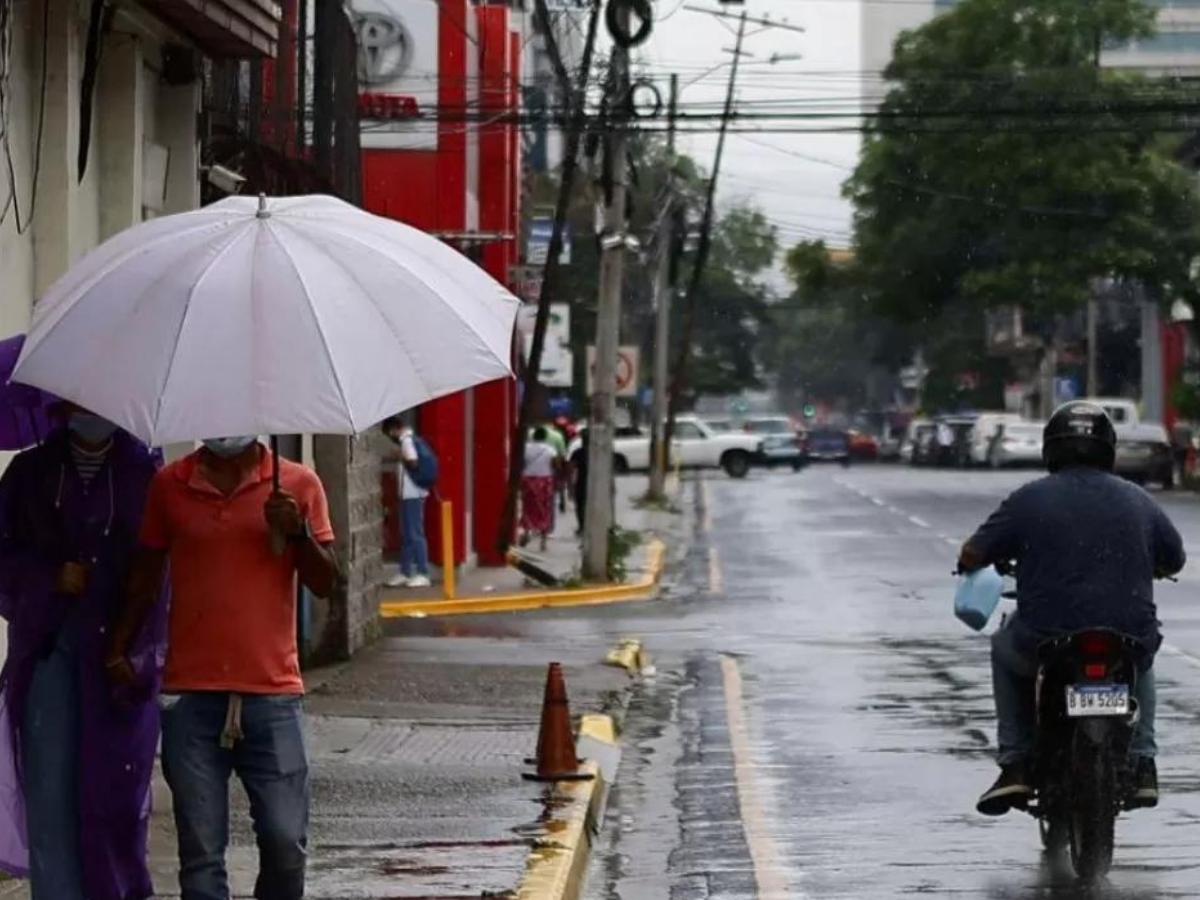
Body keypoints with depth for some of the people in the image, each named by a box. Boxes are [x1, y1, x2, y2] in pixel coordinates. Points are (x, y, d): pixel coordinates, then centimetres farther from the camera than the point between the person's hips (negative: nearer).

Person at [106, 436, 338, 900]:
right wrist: (118, 650, 11)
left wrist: (297, 532, -12)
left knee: (286, 841, -6)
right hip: (190, 693, 1)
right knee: (201, 850, 0)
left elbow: (324, 583, 5)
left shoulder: (297, 484, 5)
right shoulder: (169, 486, 8)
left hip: (273, 692, -1)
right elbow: (145, 575, 17)